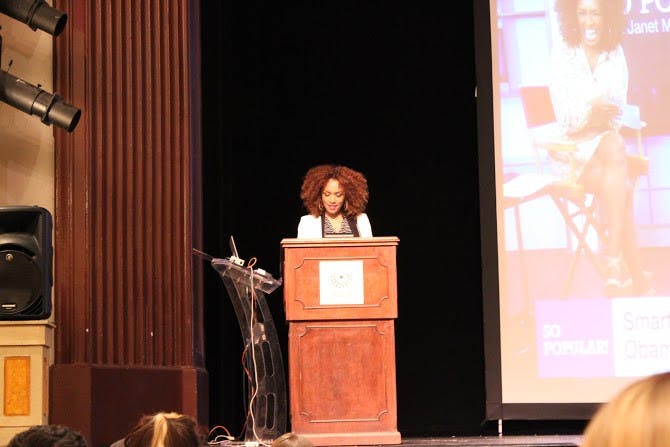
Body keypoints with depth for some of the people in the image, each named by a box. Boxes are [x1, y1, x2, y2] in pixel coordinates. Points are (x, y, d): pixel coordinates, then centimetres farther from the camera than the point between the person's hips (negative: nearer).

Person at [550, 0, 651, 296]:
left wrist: (603, 113, -17)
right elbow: (565, 117, -7)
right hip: (573, 146, -3)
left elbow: (617, 112, 4)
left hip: (608, 141, 3)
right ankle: (636, 277, -31)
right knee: (620, 186, -29)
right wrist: (592, 108, -25)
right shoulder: (563, 53, -5)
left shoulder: (616, 54, 5)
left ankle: (615, 262, -37)